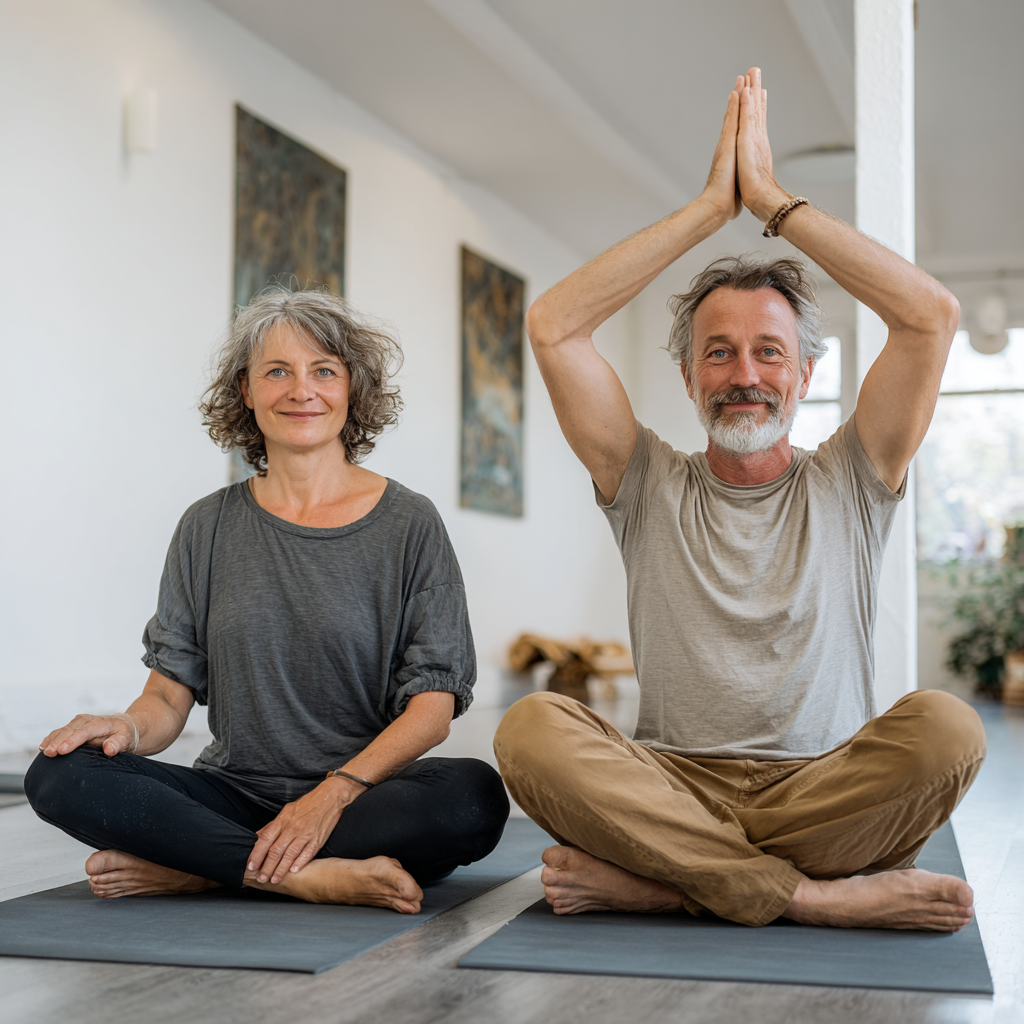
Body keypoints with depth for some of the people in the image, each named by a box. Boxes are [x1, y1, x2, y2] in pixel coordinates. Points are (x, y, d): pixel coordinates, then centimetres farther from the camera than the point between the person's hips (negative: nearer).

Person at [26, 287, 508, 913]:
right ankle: (309, 877, -25)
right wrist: (132, 727, -17)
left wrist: (335, 791, -21)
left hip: (369, 797, -1)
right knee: (59, 775, -22)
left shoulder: (409, 525, 1)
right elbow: (171, 691, 7)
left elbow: (432, 708, -6)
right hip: (236, 793, 2)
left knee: (475, 797, -34)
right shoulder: (210, 527, 10)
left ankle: (192, 870, -23)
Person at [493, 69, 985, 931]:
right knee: (534, 728, -29)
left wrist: (774, 200, 3)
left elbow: (932, 313, 0)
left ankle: (648, 879, -25)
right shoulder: (650, 487, 13)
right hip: (675, 789, 0)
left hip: (823, 792, 0)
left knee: (945, 727, -32)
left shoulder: (848, 486, 12)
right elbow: (552, 326, 3)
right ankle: (821, 897, -28)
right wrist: (711, 207, 4)